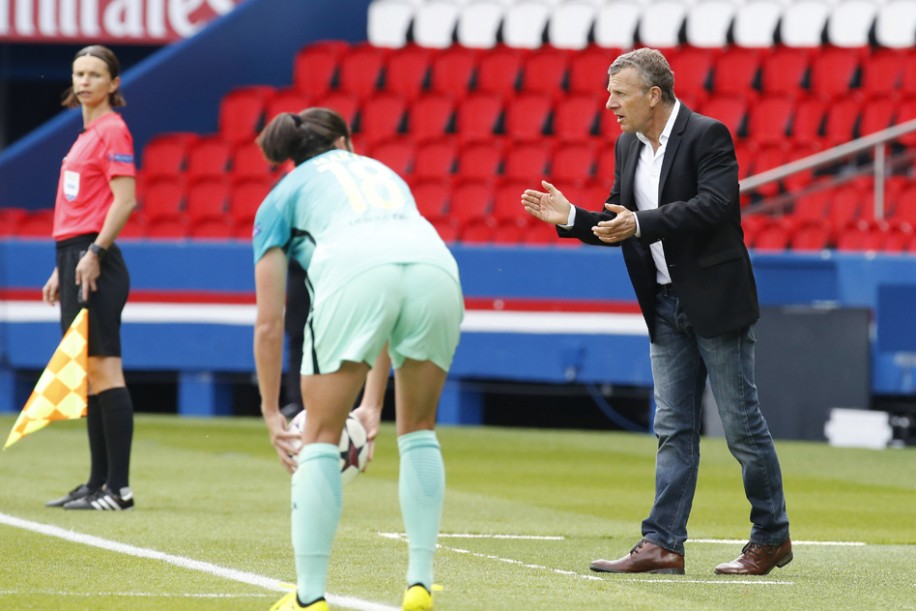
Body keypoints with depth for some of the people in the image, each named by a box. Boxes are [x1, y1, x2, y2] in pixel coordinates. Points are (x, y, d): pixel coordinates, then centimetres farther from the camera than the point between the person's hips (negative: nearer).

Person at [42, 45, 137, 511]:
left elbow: (125, 199, -16)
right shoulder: (87, 134, 20)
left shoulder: (113, 130, -7)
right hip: (73, 255, 10)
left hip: (94, 264, -10)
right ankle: (98, 483, 12)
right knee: (87, 376, 9)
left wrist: (94, 254, -21)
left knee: (103, 370, -10)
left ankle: (118, 488, -11)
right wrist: (61, 270, 21)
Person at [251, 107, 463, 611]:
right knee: (418, 431, 21)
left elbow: (269, 324, 24)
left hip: (354, 270, -3)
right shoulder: (385, 175, 40)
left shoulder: (281, 198, 29)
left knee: (320, 437, 10)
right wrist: (373, 404, 46)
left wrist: (272, 413, 32)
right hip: (436, 266, 3)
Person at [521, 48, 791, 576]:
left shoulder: (708, 136, -12)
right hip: (667, 307, 7)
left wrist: (641, 223, -28)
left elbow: (715, 205, -25)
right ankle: (663, 544, 2)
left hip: (717, 301, -7)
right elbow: (618, 226, 15)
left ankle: (772, 538, 11)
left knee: (742, 424, 0)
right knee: (674, 429, 5)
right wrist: (570, 217, -2)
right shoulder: (628, 146, 11)